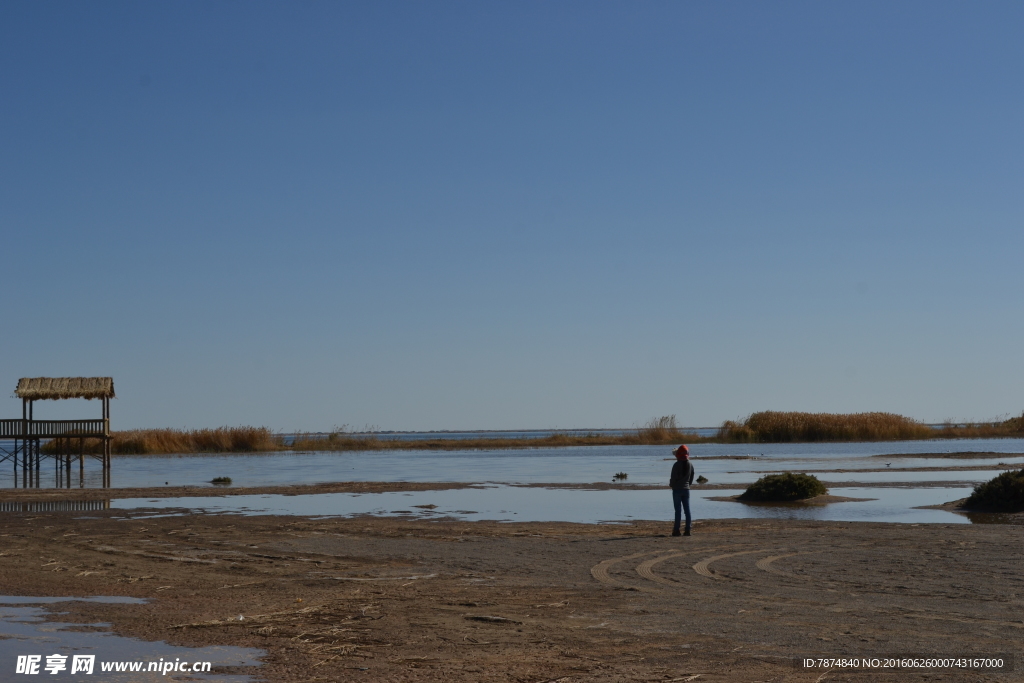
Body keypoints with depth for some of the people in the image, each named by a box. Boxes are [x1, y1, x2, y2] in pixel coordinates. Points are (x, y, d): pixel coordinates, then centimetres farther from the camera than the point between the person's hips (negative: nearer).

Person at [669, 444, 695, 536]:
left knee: (678, 510, -2)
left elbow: (673, 478, -13)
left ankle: (676, 530, -1)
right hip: (686, 489, 4)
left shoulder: (677, 465, -14)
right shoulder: (690, 464, 3)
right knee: (687, 510, 5)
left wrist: (671, 484, 7)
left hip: (677, 489, -4)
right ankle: (687, 530, 3)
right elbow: (691, 478, 9)